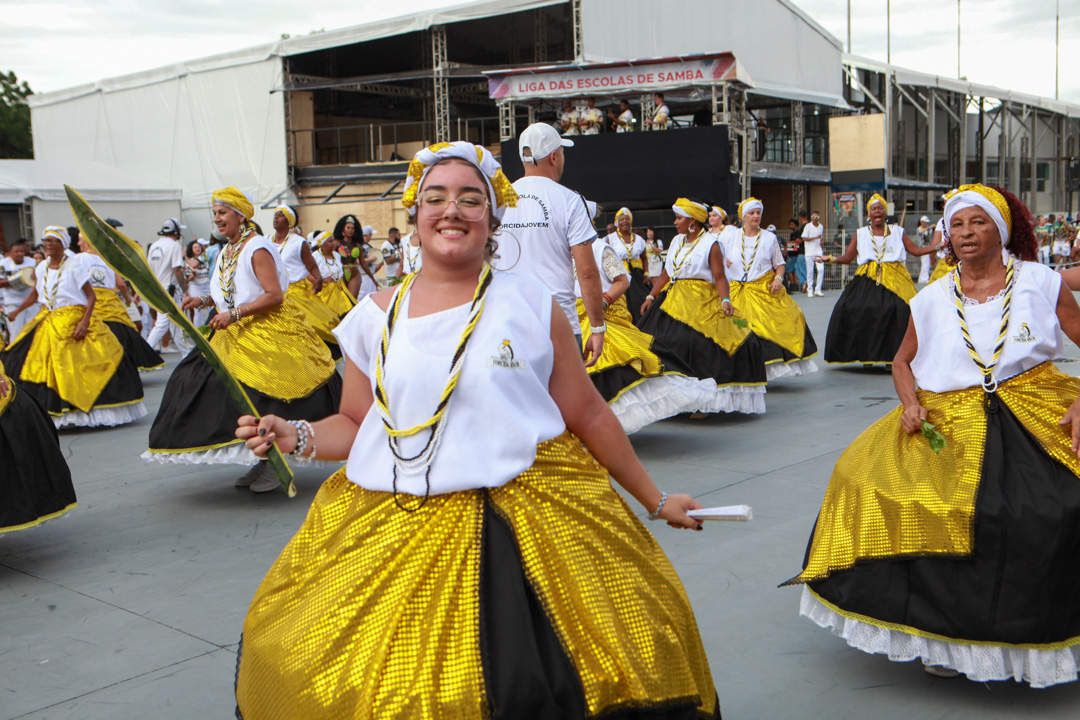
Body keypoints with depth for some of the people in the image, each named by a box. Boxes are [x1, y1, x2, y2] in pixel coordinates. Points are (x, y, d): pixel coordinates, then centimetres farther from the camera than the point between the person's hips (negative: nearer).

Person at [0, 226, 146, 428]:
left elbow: (92, 297, -10)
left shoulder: (74, 266, -9)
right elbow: (34, 295, 21)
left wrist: (84, 323, -19)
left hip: (74, 319, -6)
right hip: (48, 323, 6)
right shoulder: (42, 268, 7)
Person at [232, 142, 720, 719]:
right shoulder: (376, 318, 6)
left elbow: (587, 414, 5)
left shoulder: (530, 304, 0)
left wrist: (654, 500, 10)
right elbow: (355, 426, 13)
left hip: (526, 518, -2)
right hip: (399, 531, 2)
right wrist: (297, 437, -7)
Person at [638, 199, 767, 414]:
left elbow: (720, 277, -12)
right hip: (674, 303, 7)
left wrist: (725, 301, -26)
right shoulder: (677, 241, 15)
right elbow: (666, 273, 18)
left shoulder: (711, 244, -5)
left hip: (703, 305, -7)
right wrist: (651, 297, 14)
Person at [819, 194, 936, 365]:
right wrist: (831, 258, -6)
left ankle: (891, 356, -14)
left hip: (893, 279, 0)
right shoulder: (861, 234, 15)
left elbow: (915, 251, 15)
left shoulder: (897, 231, 16)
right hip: (868, 279, 1)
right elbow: (847, 257, 11)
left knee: (898, 309, -22)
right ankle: (865, 353, -7)